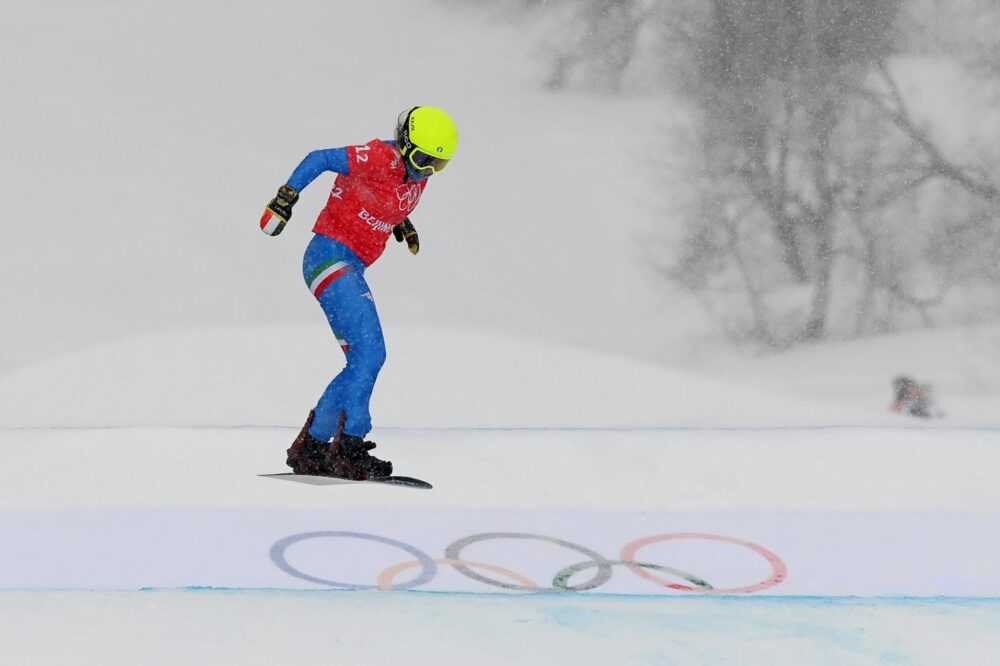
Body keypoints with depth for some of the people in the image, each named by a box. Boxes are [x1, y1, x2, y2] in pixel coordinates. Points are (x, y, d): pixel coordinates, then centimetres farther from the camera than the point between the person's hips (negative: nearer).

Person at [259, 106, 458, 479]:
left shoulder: (417, 176, 9)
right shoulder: (378, 158, -17)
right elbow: (320, 159, -14)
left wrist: (400, 222, 14)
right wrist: (287, 195, -21)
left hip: (351, 269, 10)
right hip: (330, 256, -10)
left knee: (363, 363, 11)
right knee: (370, 354, -20)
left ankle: (309, 448, 18)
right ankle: (349, 447, -23)